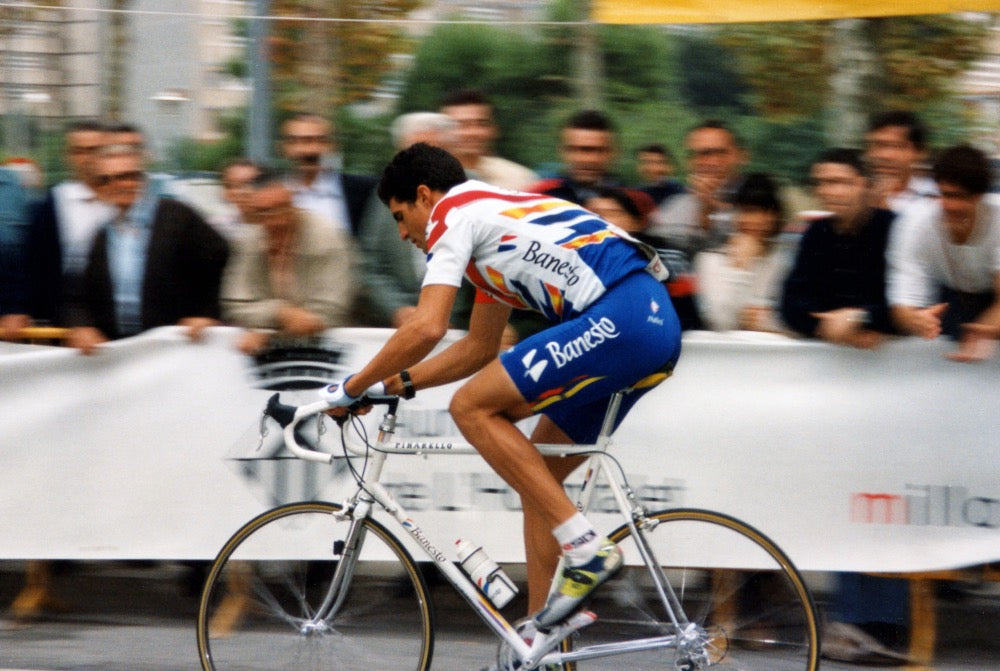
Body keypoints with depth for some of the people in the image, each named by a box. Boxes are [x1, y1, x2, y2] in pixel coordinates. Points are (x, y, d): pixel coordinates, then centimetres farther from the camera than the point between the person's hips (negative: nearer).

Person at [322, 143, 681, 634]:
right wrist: (396, 383, 31)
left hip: (618, 319, -10)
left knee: (473, 407, -7)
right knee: (537, 472, 15)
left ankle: (585, 549, -11)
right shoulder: (492, 216, 31)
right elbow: (478, 349, 37)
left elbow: (426, 329, -10)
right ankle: (541, 633, 15)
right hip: (658, 323, 10)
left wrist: (351, 389, 1)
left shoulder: (454, 213, 1)